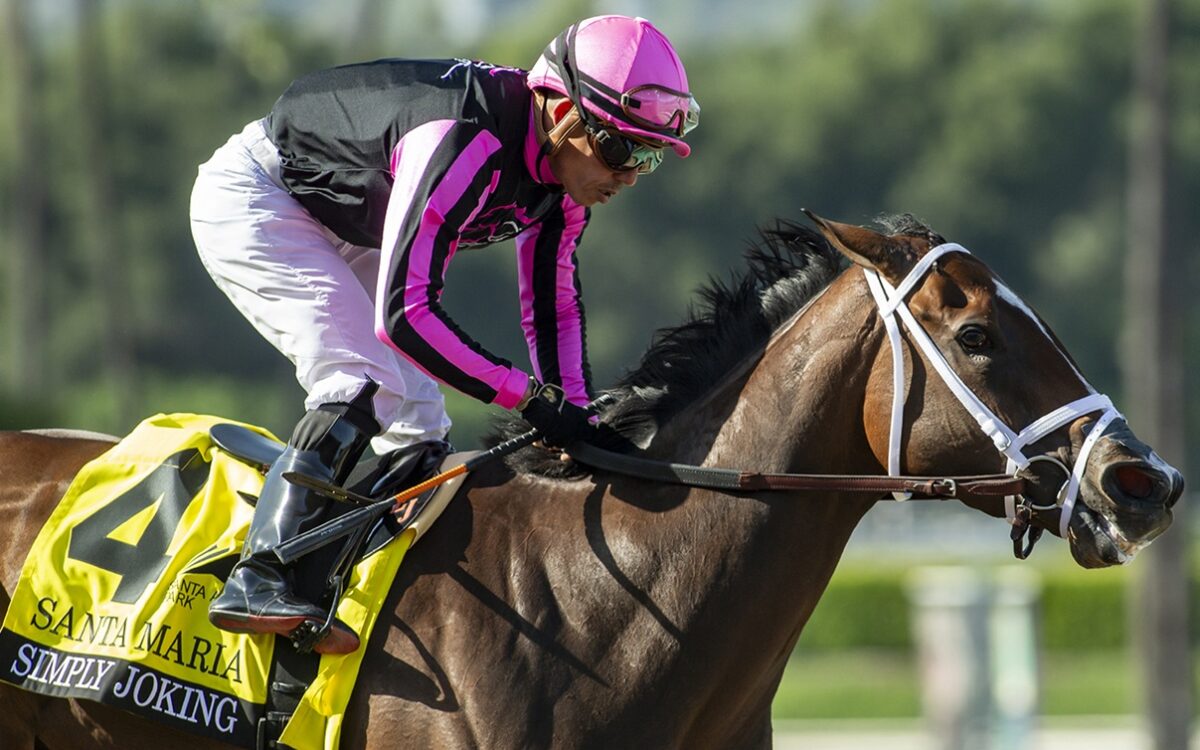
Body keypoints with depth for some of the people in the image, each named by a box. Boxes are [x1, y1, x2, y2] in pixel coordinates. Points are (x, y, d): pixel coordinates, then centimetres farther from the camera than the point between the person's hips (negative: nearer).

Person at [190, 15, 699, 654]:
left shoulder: (569, 166, -11)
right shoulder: (462, 143, -39)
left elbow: (554, 305, 2)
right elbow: (403, 313, -39)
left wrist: (575, 418, -10)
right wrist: (528, 395, -35)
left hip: (346, 233, 9)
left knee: (417, 425, 6)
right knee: (366, 384, -25)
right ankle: (258, 581, -28)